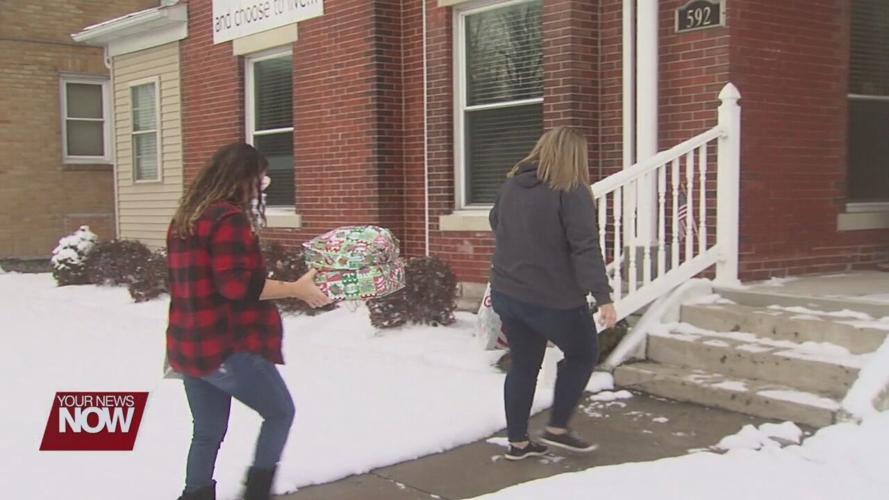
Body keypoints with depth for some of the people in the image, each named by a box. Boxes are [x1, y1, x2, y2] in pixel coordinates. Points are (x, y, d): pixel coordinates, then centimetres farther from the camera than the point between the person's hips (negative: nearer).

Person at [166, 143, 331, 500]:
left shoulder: (185, 218, 14)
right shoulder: (229, 218, -15)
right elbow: (237, 286, -23)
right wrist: (296, 289, -16)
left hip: (188, 347, 9)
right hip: (227, 348, -8)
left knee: (207, 433, 15)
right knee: (280, 412, 11)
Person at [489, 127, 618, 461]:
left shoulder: (511, 185, 8)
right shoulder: (572, 192, -13)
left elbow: (495, 225, 24)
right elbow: (585, 249, -21)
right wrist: (603, 297, -23)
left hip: (507, 293, 7)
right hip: (553, 298, -6)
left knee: (524, 364, 17)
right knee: (583, 354, 16)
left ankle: (517, 442, 21)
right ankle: (557, 429, 16)